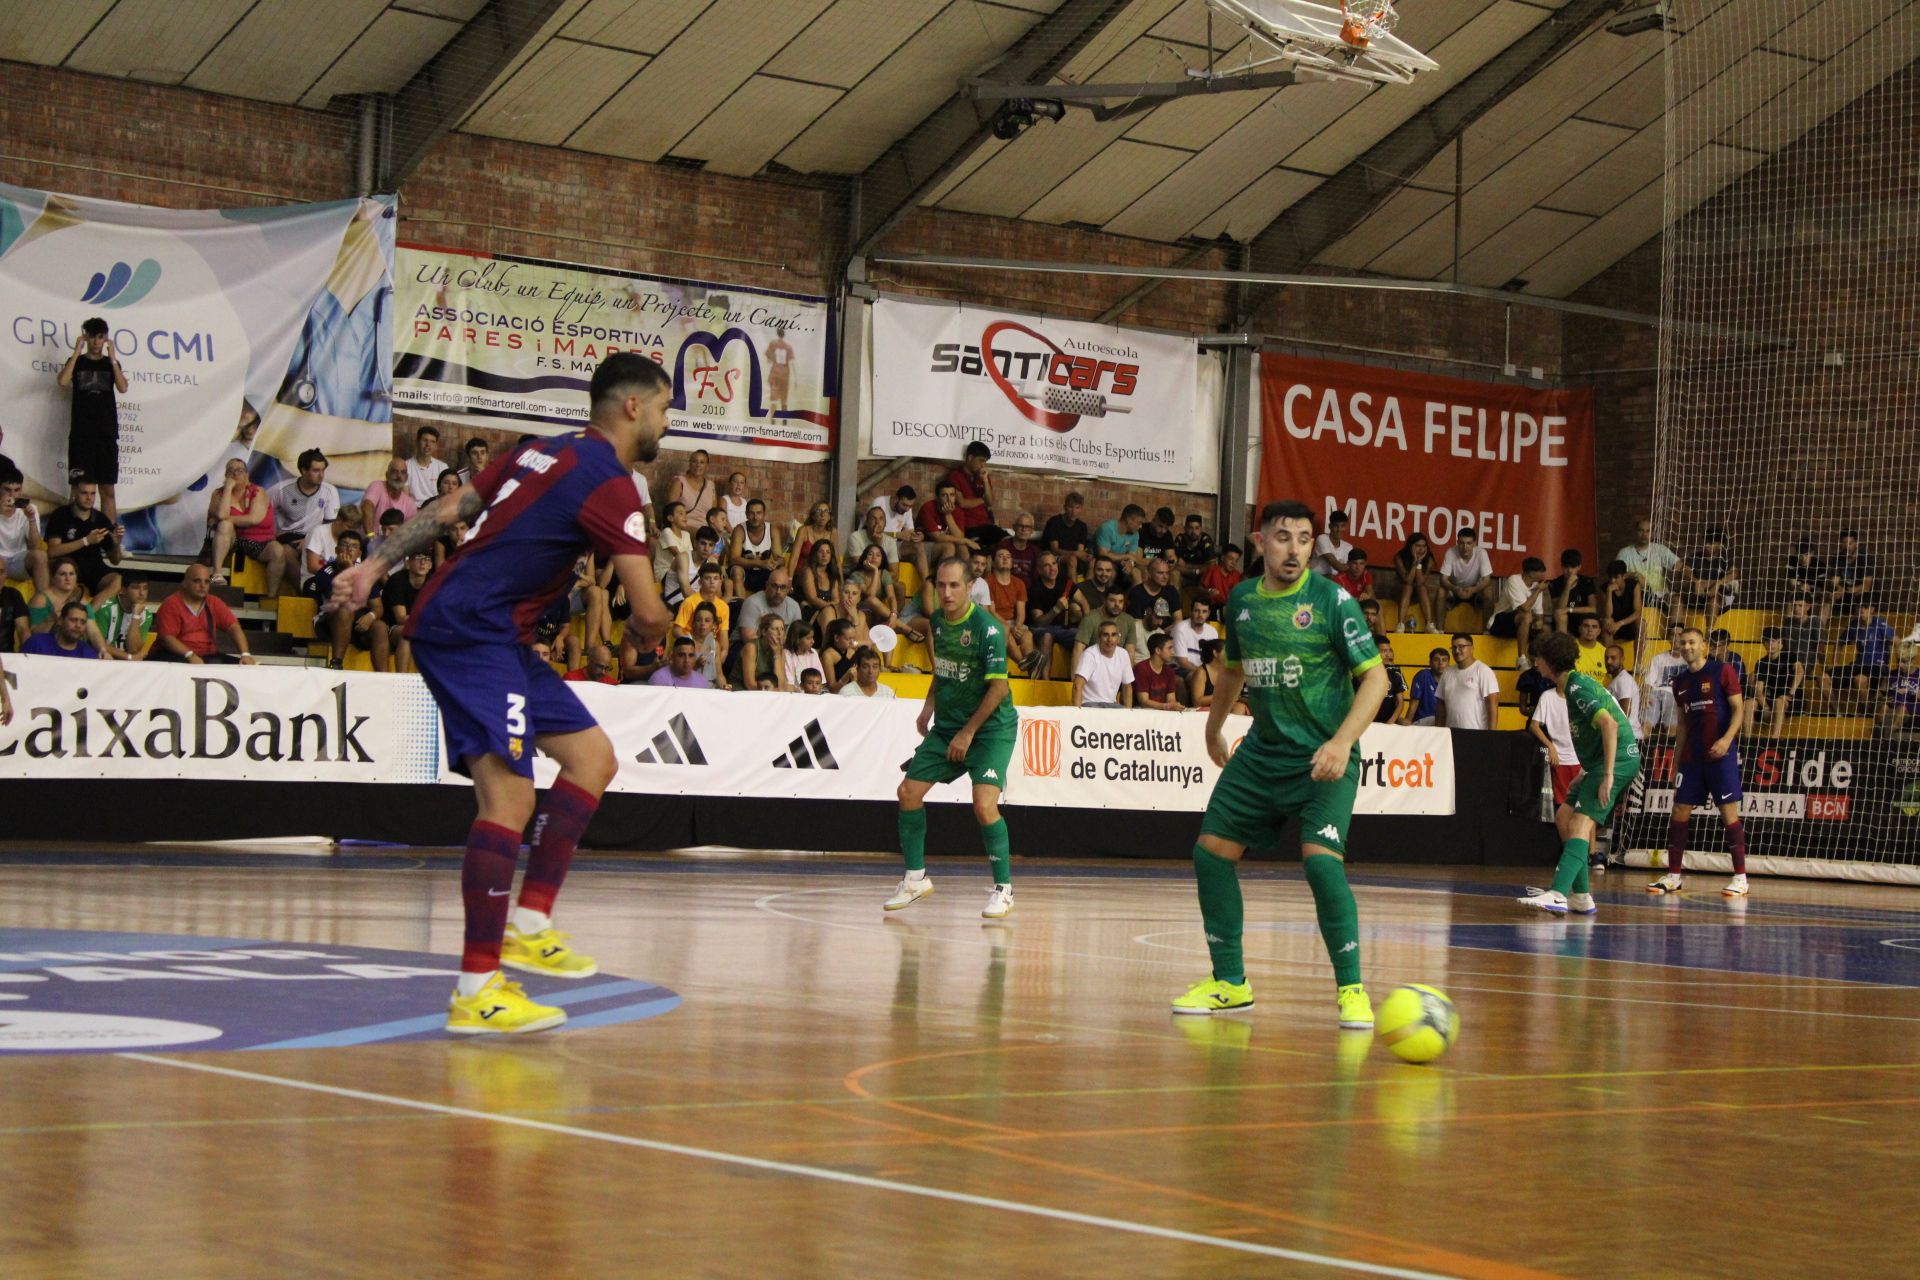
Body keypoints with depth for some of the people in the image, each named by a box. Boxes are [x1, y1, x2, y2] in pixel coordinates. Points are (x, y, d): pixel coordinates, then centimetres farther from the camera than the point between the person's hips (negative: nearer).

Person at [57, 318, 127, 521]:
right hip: (81, 434, -1)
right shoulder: (76, 362, 9)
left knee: (108, 489, 1)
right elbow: (62, 381, -11)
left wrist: (112, 358, -8)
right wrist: (77, 352, -9)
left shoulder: (111, 363, 12)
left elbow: (123, 388, -5)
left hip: (107, 434, 1)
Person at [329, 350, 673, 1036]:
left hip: (497, 637, 10)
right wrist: (651, 623, 11)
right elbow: (649, 614, -12)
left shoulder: (545, 453, 17)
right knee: (509, 797, -17)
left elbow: (446, 511, 20)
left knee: (592, 757, 11)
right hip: (472, 629, -10)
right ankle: (476, 990, -19)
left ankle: (529, 923, 9)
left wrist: (374, 566, 22)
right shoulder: (609, 484, -11)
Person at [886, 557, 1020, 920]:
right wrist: (929, 706, 9)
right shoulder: (937, 622, 4)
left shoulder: (987, 628, -19)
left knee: (984, 805, -22)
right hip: (946, 726, 7)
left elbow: (998, 686, -19)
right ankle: (916, 878, 18)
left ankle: (1004, 889, -7)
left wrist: (968, 733, -17)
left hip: (991, 728, -7)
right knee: (908, 791, 3)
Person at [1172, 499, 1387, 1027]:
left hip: (1324, 760, -6)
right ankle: (1230, 982, 19)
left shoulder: (1331, 600, -11)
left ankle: (1351, 988, -9)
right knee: (1211, 852, 4)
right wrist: (1214, 726, 31)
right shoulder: (1240, 601, 5)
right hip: (1261, 752, 6)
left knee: (1321, 860, -22)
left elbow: (1375, 676, -12)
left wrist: (1342, 741, -23)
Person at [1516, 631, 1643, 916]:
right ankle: (1580, 896, 10)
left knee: (1580, 823, -20)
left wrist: (1608, 775, -27)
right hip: (1602, 763, 10)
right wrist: (1586, 774, 22)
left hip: (1618, 759, -10)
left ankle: (1558, 895, -33)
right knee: (1564, 817, 11)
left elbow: (1609, 724, -25)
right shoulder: (1572, 685, 17)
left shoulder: (1577, 686, -13)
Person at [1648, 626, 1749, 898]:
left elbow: (1739, 708, -7)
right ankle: (1673, 877, 11)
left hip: (1721, 754, -6)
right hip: (1691, 757, 6)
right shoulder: (1680, 682, 14)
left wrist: (1727, 739, -22)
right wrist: (1676, 762, 17)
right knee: (1679, 810, 4)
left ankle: (1741, 878, -2)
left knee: (1729, 811, -6)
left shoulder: (1722, 671, -3)